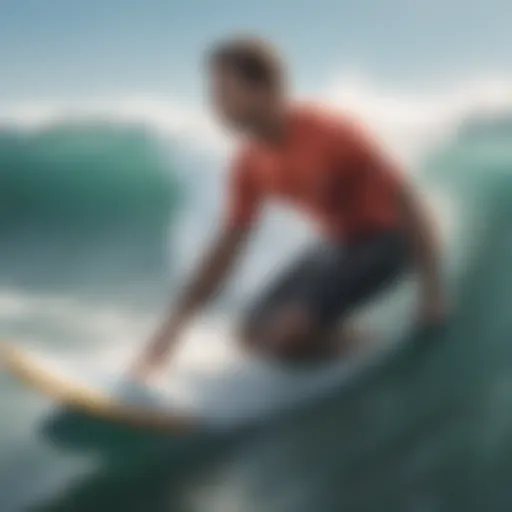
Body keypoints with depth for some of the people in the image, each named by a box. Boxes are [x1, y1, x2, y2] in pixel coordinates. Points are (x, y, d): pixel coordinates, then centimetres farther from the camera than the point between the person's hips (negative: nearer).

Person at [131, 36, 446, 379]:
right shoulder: (251, 164, -4)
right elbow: (225, 250, 4)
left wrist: (432, 289, -23)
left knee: (287, 334, -23)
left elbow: (404, 198, -21)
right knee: (255, 334, 3)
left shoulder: (327, 132, -25)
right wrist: (172, 327, 2)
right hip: (338, 244, 7)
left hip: (384, 238, -7)